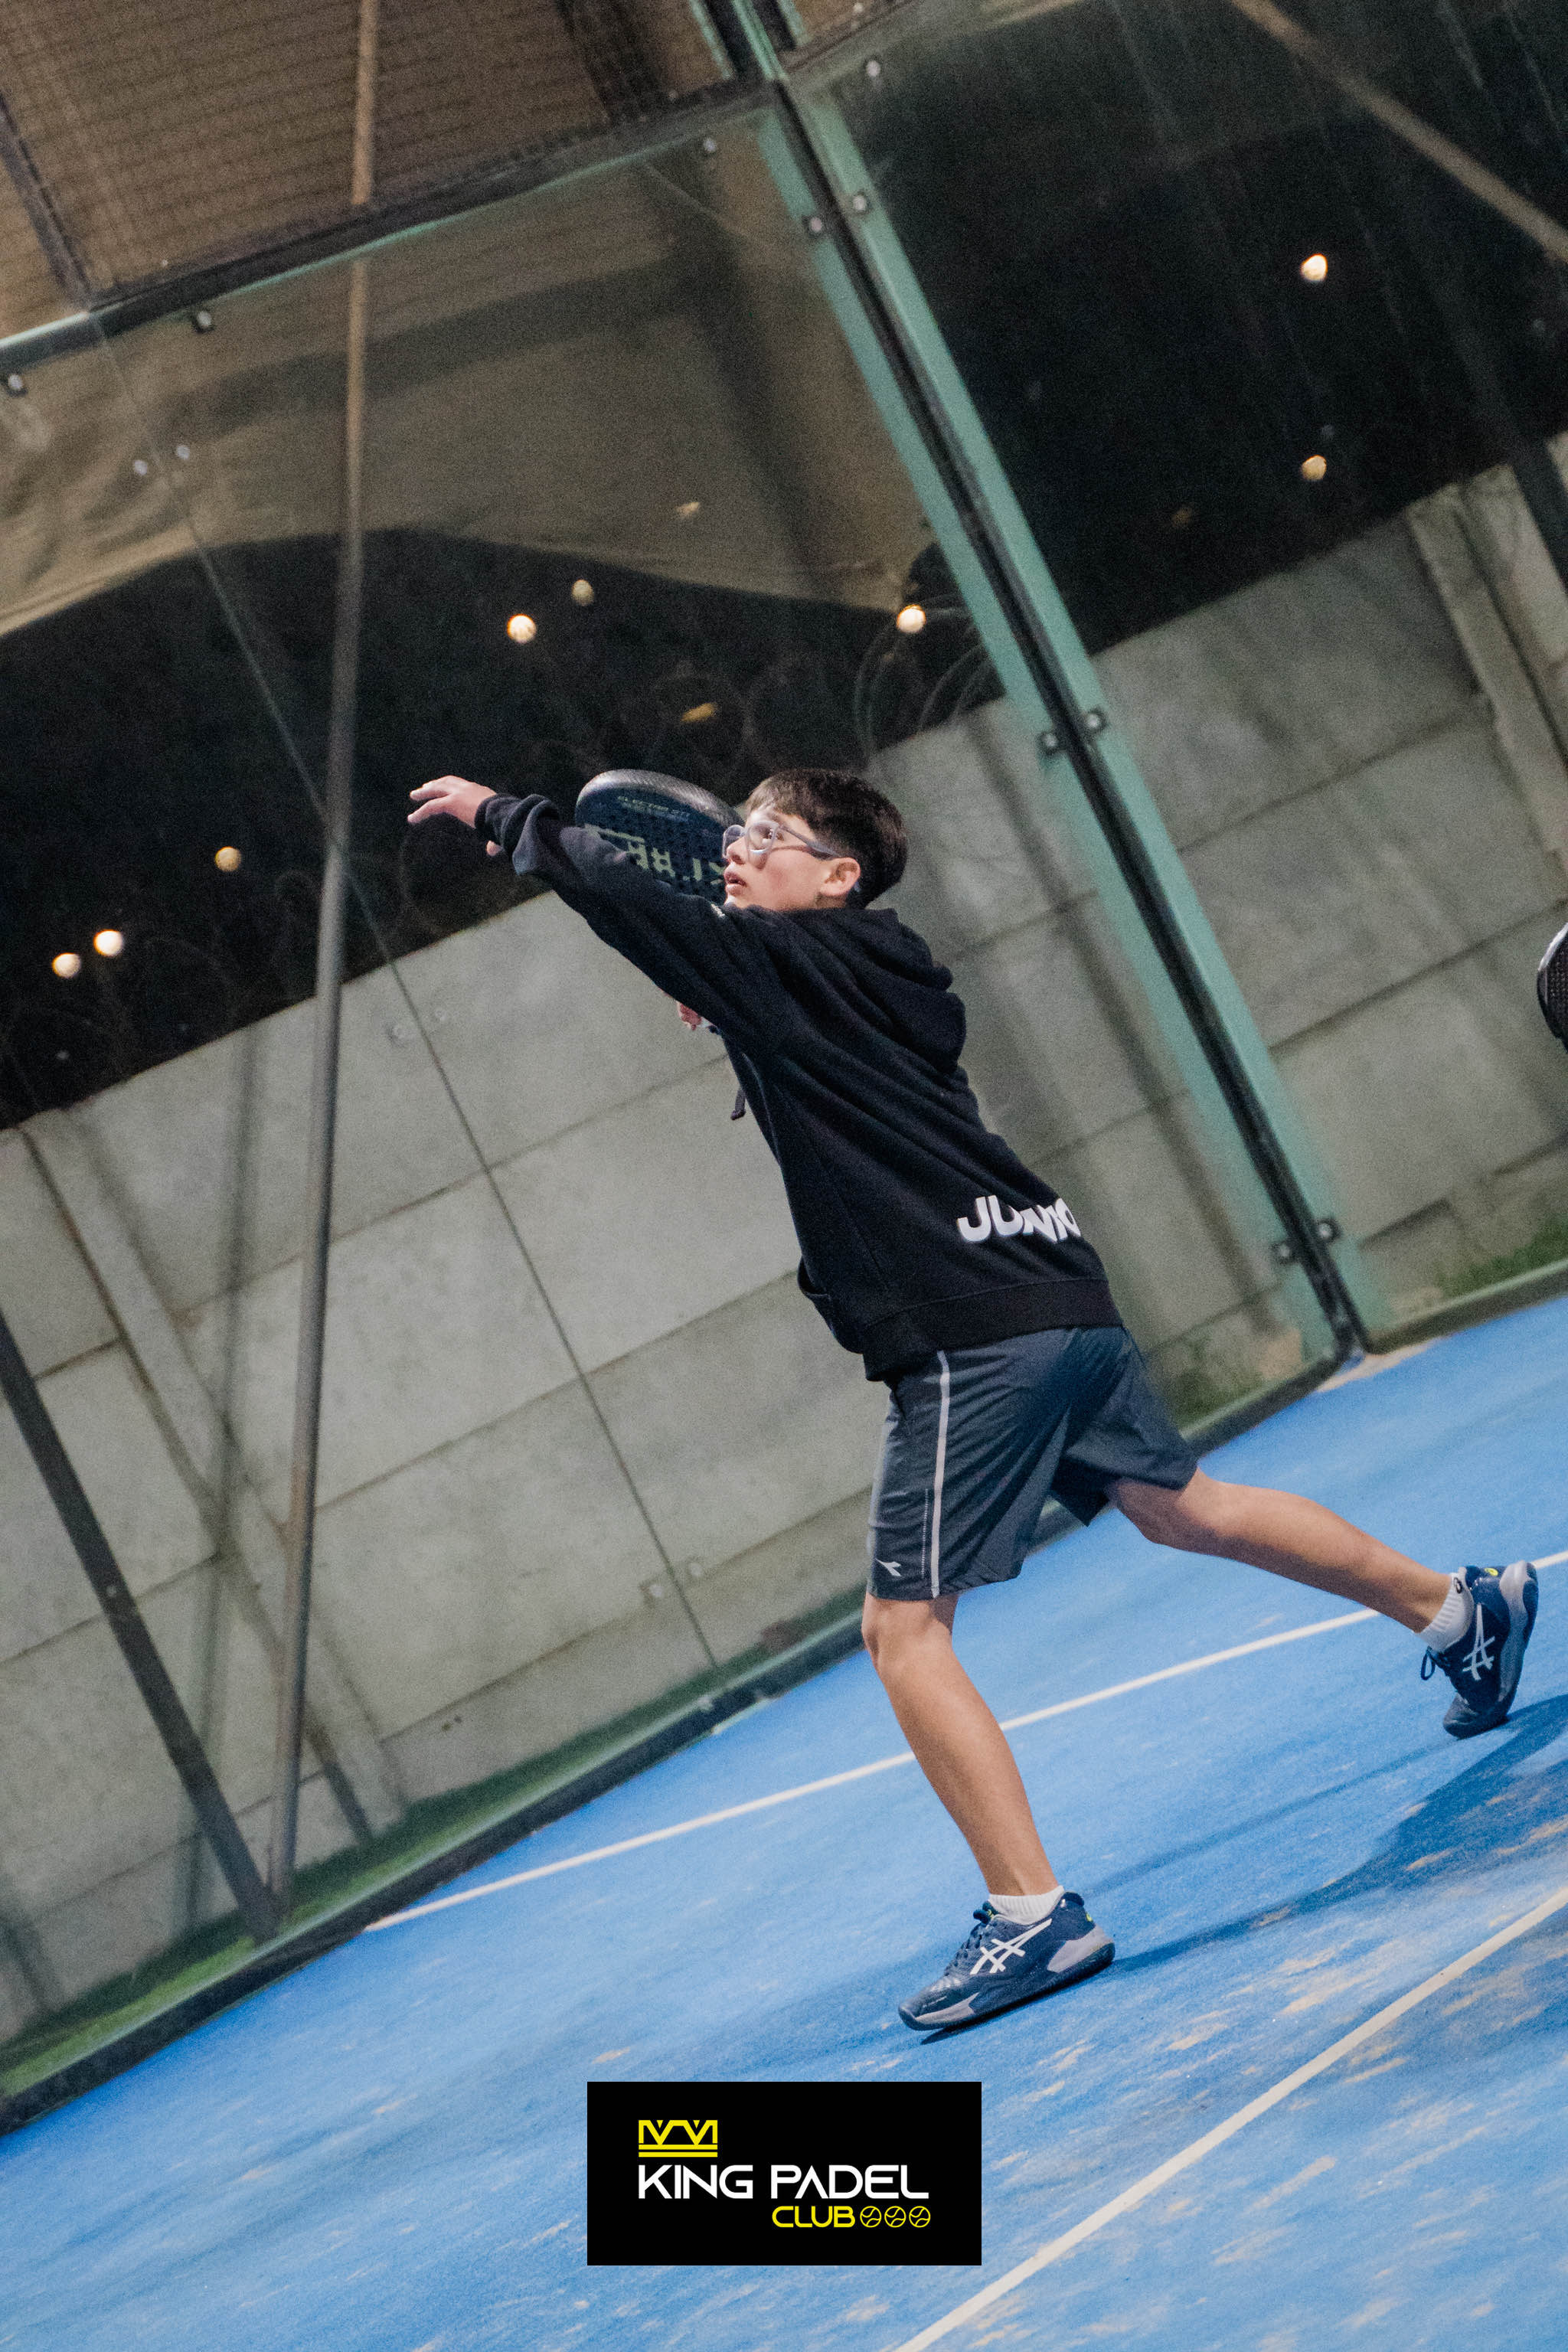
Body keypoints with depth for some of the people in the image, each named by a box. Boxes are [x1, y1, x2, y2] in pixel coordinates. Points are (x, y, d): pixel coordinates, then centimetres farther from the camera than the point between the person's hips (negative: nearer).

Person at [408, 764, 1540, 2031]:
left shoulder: (790, 963, -7)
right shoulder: (876, 975, 16)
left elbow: (617, 892, -11)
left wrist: (499, 811, 3)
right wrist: (724, 1010, 22)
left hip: (973, 1336, -9)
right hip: (1063, 1295, 9)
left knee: (904, 1629, -5)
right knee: (1182, 1504, 27)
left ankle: (1033, 1914, -6)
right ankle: (1464, 1609, 39)